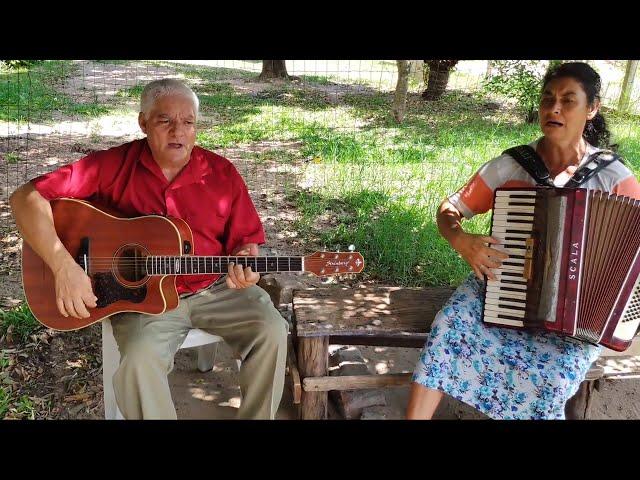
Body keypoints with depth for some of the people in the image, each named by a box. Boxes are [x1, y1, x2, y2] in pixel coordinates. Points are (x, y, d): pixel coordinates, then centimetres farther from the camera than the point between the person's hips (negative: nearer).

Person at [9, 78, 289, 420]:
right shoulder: (113, 165, -8)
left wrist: (244, 262, -19)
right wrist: (64, 266, -24)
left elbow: (245, 239, 6)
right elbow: (27, 197, -12)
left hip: (214, 290, 3)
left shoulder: (222, 173, 0)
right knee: (139, 361, -31)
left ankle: (257, 416, 5)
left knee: (271, 331, -19)